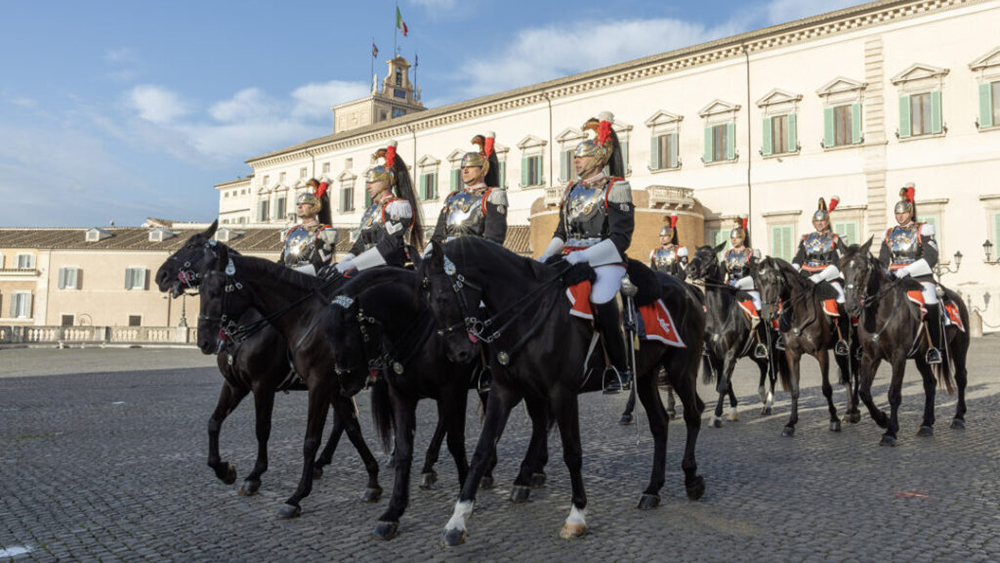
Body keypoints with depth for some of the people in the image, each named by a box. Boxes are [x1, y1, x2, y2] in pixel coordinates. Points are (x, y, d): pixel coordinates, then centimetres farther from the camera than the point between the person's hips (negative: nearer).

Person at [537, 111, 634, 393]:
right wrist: (547, 254, 2)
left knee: (600, 301, -27)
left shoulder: (616, 187, -2)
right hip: (571, 260, 7)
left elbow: (620, 238, -11)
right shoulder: (572, 189, 19)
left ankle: (621, 369, -11)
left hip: (605, 261, -7)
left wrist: (582, 255, -21)